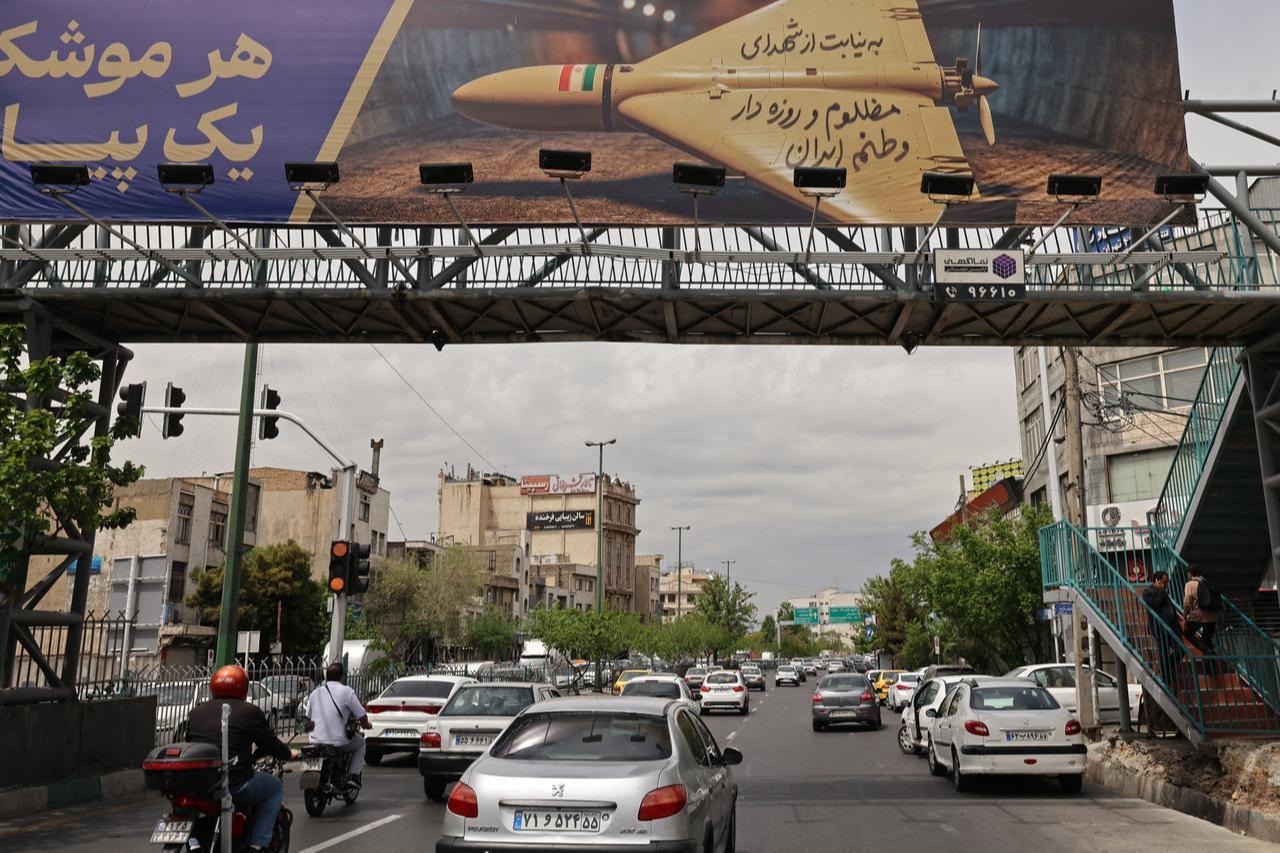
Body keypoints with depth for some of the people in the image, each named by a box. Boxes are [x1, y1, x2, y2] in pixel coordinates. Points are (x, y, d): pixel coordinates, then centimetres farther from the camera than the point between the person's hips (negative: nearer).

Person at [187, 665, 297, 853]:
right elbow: (270, 744, 4)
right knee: (275, 786, 19)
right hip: (236, 786, -5)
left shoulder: (195, 712, 13)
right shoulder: (250, 712, -2)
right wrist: (289, 754, 25)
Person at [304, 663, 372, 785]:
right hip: (339, 742, -5)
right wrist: (367, 725, 19)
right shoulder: (347, 691, -6)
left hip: (316, 742, 5)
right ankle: (354, 774, 8)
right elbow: (362, 717, -4)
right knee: (360, 742, 25)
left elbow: (308, 719, 15)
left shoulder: (314, 692, 9)